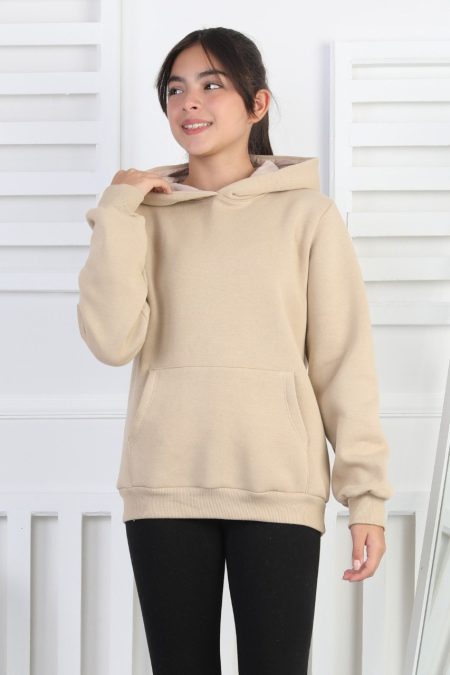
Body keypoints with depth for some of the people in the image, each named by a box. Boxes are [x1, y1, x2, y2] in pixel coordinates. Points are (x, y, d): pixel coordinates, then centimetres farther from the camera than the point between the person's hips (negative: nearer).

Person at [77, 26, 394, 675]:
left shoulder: (307, 213, 2)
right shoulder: (146, 215, 7)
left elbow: (344, 360, 1)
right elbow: (113, 341, -7)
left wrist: (366, 491, -4)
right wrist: (117, 212, -7)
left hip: (280, 489, -2)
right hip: (166, 488, 2)